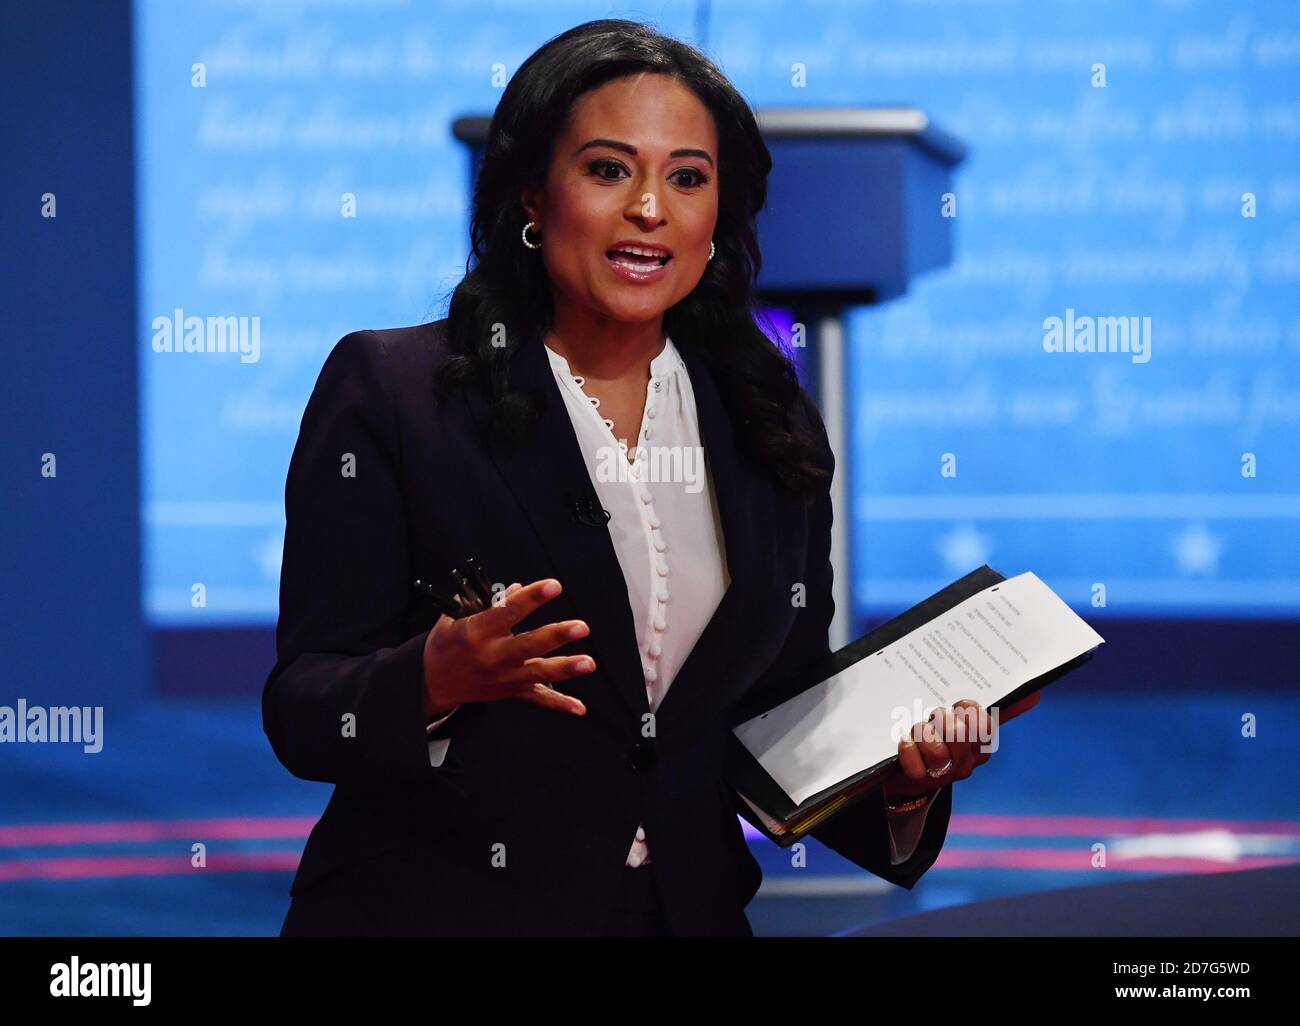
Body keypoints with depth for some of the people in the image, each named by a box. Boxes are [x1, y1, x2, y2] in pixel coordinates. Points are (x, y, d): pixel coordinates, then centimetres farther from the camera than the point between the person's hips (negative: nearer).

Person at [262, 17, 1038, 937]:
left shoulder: (776, 431, 9)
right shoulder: (388, 389, -3)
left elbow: (778, 723, 14)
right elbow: (301, 709, -8)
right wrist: (439, 677, -26)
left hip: (688, 912, 3)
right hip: (436, 909, -3)